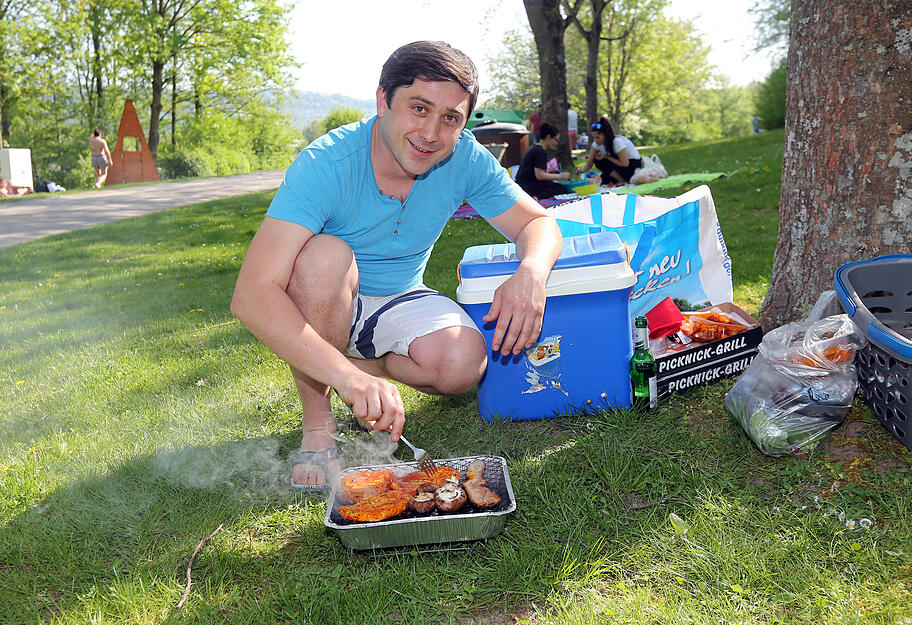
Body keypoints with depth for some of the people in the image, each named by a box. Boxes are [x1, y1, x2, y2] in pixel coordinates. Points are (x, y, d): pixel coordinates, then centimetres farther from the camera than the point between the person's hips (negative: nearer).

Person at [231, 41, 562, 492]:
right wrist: (347, 375, -52)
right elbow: (250, 296, -39)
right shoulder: (326, 164, -30)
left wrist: (532, 272, -35)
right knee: (326, 255, -35)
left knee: (464, 364, -26)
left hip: (397, 301, 3)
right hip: (319, 310, -2)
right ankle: (317, 425, -18)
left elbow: (539, 223, -8)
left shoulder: (465, 159, -17)